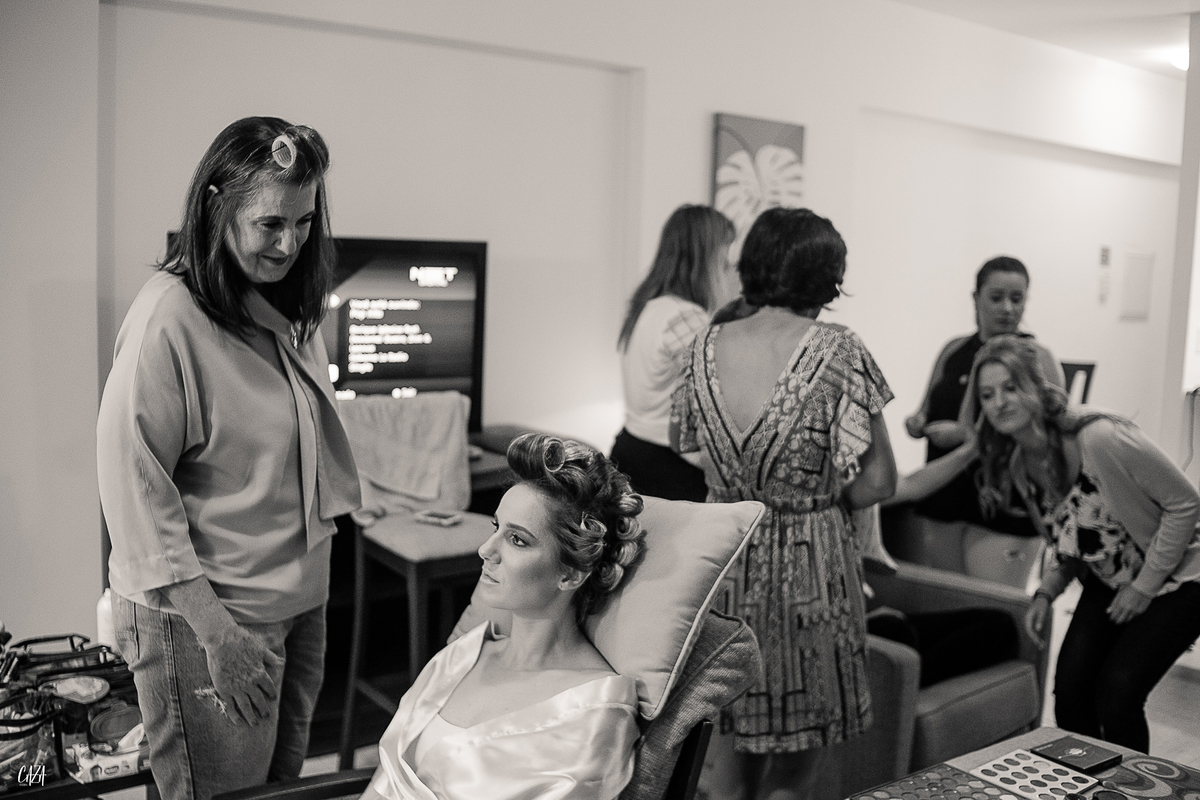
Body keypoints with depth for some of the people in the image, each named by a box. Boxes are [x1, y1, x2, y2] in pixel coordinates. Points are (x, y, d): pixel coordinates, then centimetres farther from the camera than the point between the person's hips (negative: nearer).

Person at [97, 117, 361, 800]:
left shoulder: (290, 310, 6)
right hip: (203, 614, -7)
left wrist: (314, 578, 13)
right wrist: (213, 627, -20)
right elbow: (133, 485, -18)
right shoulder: (169, 317, -17)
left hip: (301, 601, 7)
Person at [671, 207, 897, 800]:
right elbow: (877, 482, -13)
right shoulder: (838, 351, -13)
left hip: (721, 559, 4)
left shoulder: (705, 347, -1)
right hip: (809, 565, -4)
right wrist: (821, 499, 5)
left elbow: (685, 443, 13)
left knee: (728, 752, 18)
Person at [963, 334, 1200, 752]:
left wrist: (1144, 586, -17)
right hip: (1107, 584, 6)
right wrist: (1046, 593, -8)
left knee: (1116, 695, -15)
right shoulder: (1016, 464, -7)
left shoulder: (1100, 438, -30)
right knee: (1069, 691, -5)